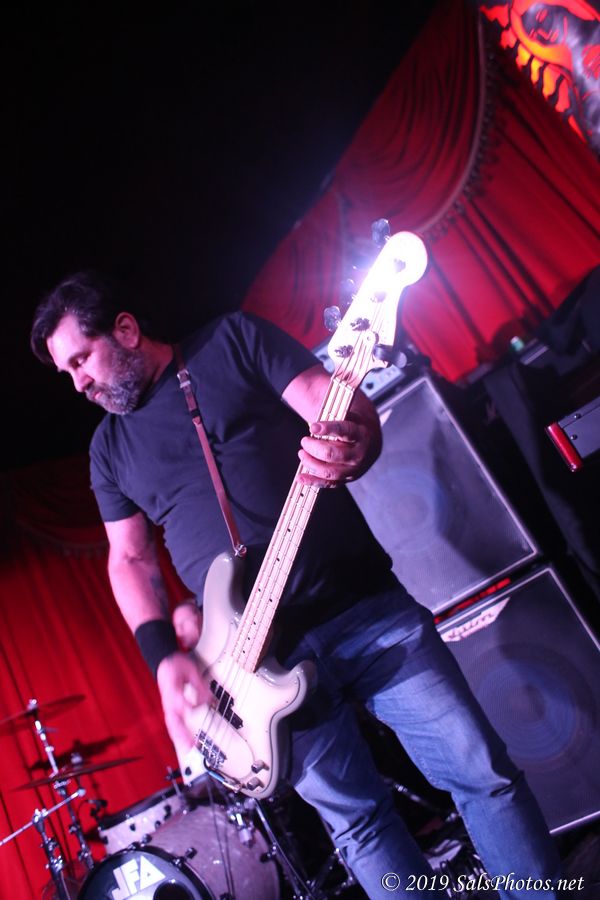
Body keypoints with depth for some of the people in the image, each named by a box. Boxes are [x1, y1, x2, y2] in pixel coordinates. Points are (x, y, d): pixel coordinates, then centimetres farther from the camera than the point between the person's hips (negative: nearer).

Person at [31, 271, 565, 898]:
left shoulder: (234, 340, 2)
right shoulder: (110, 447, 13)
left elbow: (342, 409, -4)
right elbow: (128, 559, 13)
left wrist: (353, 444, -28)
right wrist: (163, 656, -1)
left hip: (365, 604, -2)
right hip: (263, 656, 3)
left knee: (480, 770, 1)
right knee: (355, 821, 8)